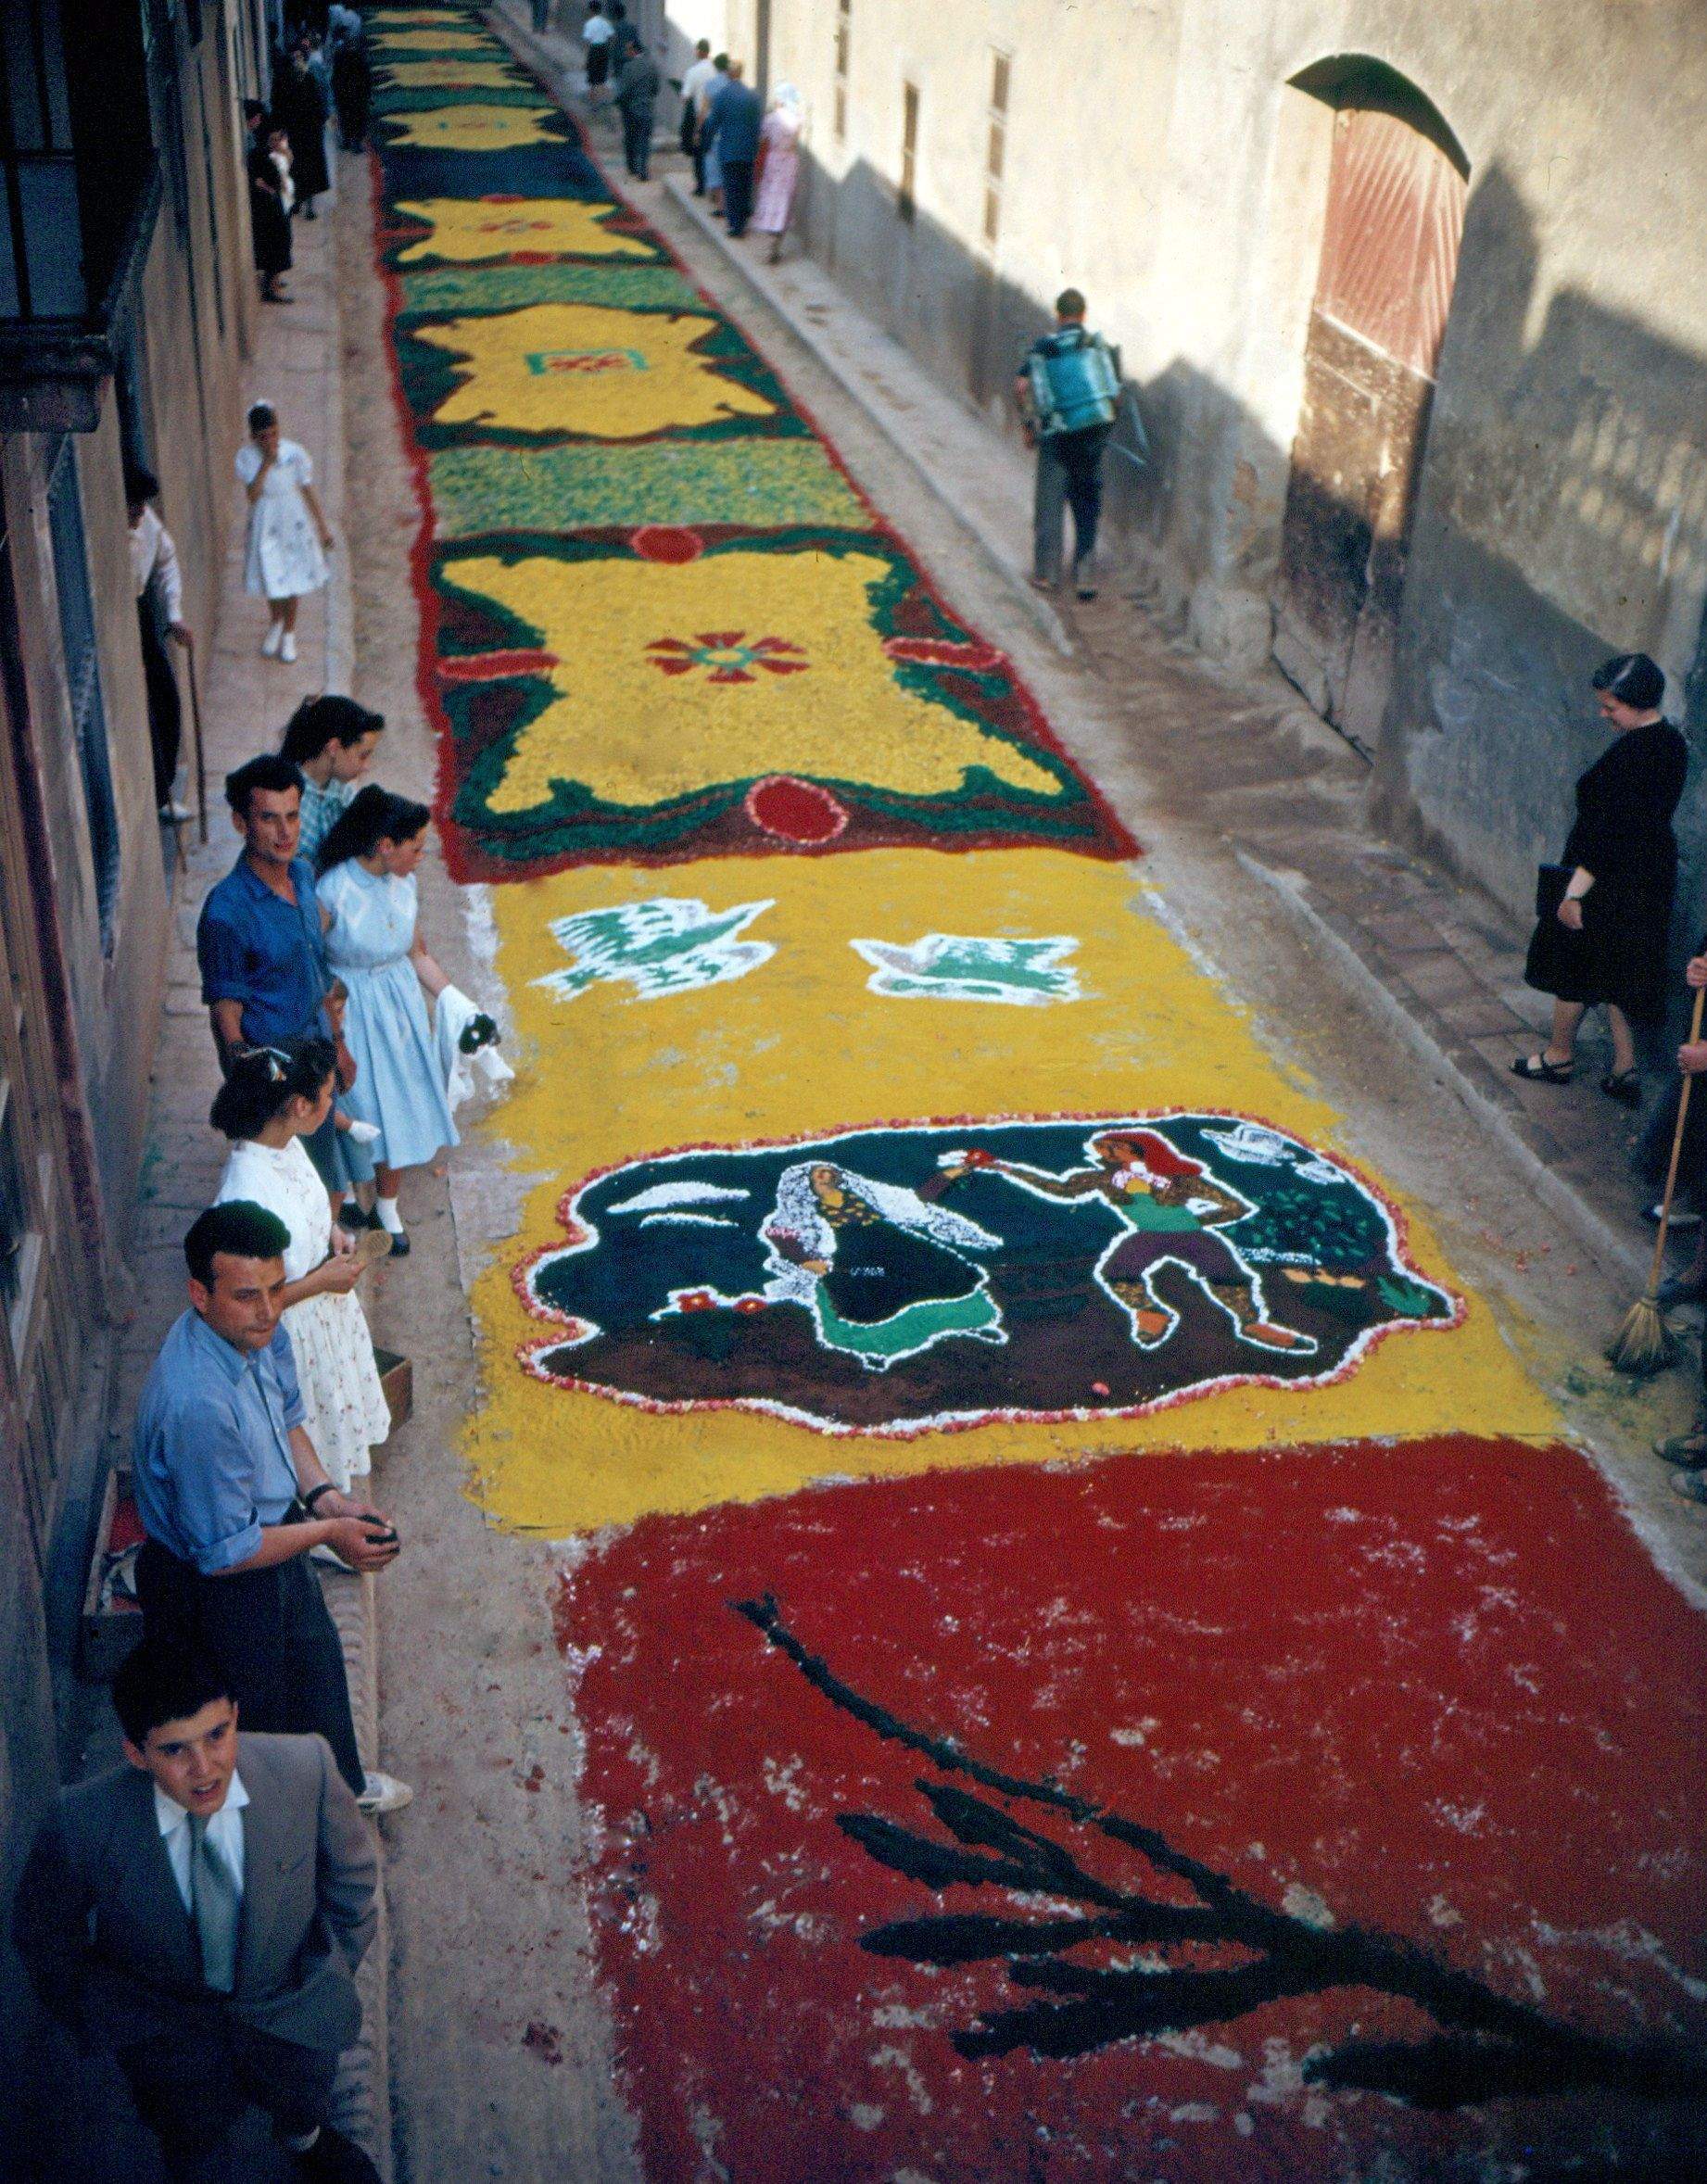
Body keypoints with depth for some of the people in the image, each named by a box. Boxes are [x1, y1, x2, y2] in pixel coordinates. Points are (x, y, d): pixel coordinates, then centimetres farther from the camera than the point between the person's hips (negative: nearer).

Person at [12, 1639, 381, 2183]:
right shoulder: (82, 1822, -21)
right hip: (160, 2010, -1)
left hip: (285, 1999, 1)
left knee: (297, 2085, -12)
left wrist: (327, 1985, 3)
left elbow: (352, 1877, 0)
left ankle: (304, 2134, 22)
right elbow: (40, 1935, 0)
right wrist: (96, 2024, 2)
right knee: (198, 2117, -14)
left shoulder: (305, 1767, -19)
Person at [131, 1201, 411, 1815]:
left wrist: (325, 1496, -10)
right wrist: (327, 1532, -20)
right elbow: (224, 1552, -31)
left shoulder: (257, 1331, -15)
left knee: (317, 1658, 31)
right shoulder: (199, 1405, -41)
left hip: (273, 1526, 9)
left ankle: (341, 1781, 58)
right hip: (214, 1587, -9)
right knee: (259, 1709, 18)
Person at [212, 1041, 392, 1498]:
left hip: (325, 1316, 9)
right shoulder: (248, 1190, -37)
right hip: (292, 1337, -9)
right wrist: (321, 1280, -23)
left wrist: (329, 1236, -4)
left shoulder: (286, 1143, -11)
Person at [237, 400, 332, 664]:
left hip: (294, 524, 0)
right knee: (270, 581, 8)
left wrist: (322, 526, 2)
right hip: (264, 526, 0)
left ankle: (289, 633, 36)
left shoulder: (295, 454, -16)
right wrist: (267, 463, -32)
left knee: (293, 581, 13)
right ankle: (275, 623, 42)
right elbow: (253, 495, -27)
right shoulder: (246, 457, -17)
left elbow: (308, 492, -4)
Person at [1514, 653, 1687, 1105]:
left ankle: (1559, 1055, 28)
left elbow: (1607, 833, -26)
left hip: (1609, 882, -9)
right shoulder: (1670, 743, 3)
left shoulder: (1630, 755, -26)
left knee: (1571, 966, 11)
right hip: (1650, 877, 9)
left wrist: (1574, 892, -21)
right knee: (1615, 972, 18)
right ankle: (1625, 1070, 22)